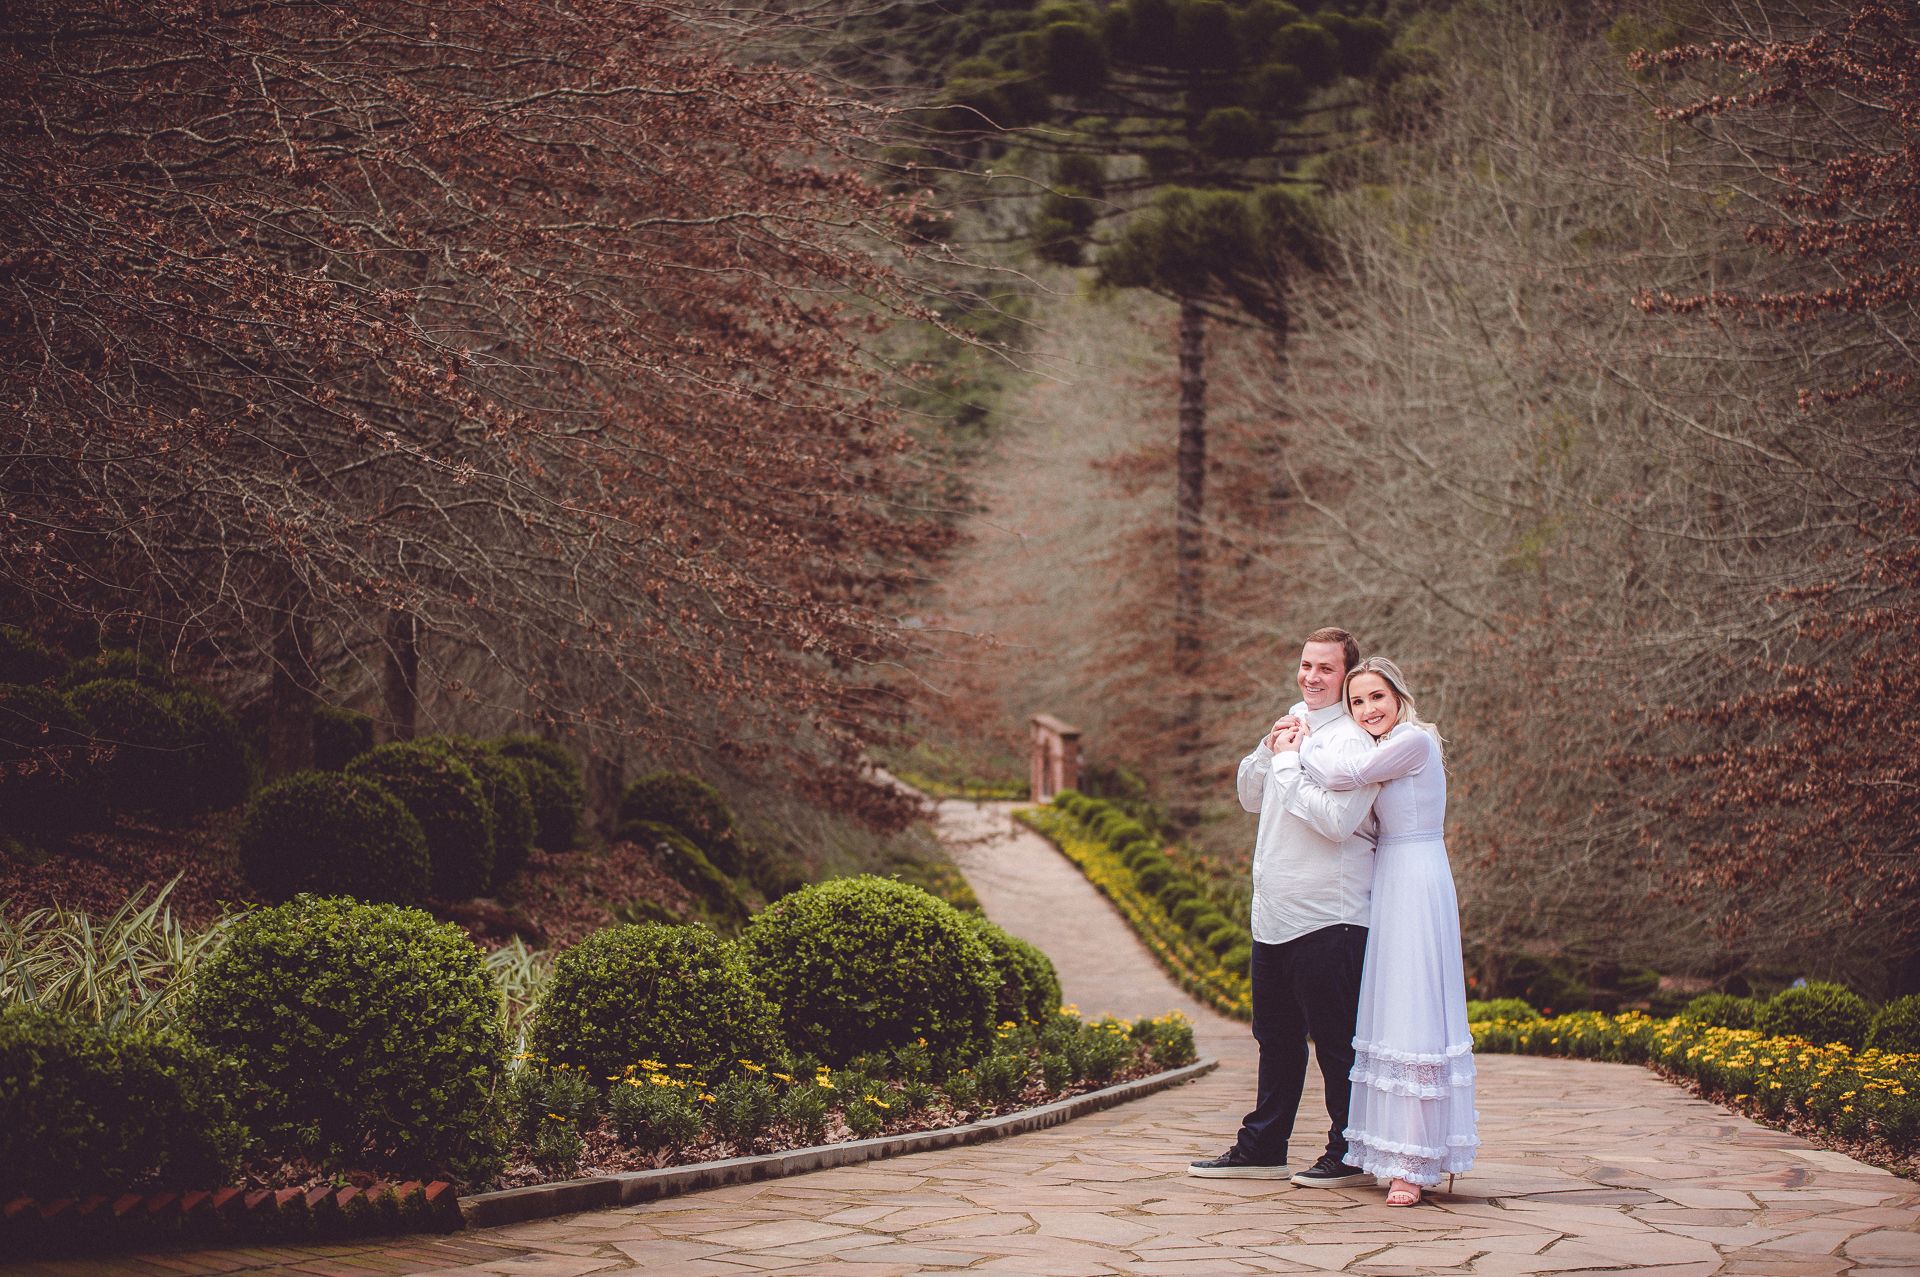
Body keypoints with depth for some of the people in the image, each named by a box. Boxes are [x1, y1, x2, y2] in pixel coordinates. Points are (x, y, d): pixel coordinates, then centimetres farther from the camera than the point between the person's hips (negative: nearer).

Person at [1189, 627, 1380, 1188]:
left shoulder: (1354, 740, -12)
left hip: (1327, 916, -8)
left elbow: (1336, 821, -24)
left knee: (1335, 1038, 1)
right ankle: (1262, 1147, 24)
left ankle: (1350, 1154, 11)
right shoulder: (1293, 725, 14)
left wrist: (1287, 763, -15)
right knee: (1276, 1036, 16)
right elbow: (1250, 796, 21)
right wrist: (1270, 749, 3)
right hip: (1274, 912, 8)